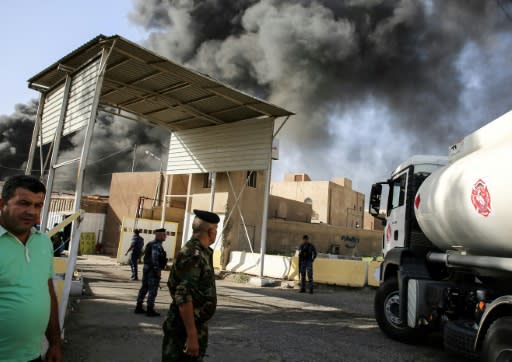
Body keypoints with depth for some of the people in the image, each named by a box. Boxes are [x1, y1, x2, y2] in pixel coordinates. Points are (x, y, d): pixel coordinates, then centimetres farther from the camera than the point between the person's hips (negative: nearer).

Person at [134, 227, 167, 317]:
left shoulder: (150, 244, 13)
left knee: (144, 288, 15)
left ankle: (139, 307, 21)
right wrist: (158, 270, -18)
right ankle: (150, 310, 2)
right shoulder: (157, 245, -18)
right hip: (153, 270, -10)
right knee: (152, 290, -3)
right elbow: (154, 258, -24)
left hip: (146, 268, 10)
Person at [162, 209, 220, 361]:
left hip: (198, 325, 9)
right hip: (185, 328, -9)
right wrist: (192, 335, -26)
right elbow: (183, 297, -27)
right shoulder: (192, 254, -21)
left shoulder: (203, 253, 9)